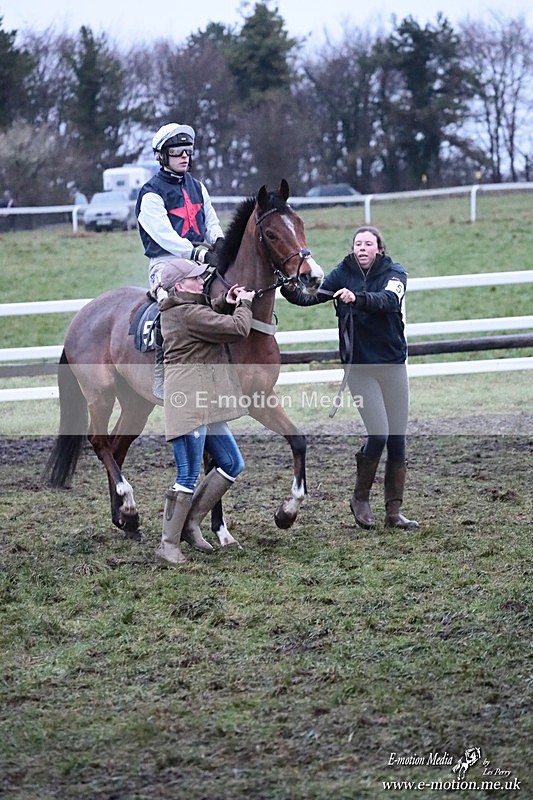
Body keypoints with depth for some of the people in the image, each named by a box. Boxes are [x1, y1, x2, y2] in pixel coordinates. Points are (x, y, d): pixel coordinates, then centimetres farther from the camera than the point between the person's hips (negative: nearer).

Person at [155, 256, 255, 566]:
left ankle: (191, 522, 20)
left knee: (232, 465, 16)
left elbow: (208, 318, 34)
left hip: (206, 402, 11)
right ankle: (169, 545, -1)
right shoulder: (187, 313, -17)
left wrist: (225, 303, 13)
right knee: (189, 477, -8)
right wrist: (244, 304, 2)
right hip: (189, 401, -11)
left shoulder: (183, 308, 14)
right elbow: (238, 329, -17)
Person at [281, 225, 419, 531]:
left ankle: (394, 511, 11)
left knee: (398, 439, 2)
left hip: (393, 364, 1)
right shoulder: (343, 274, -1)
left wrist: (356, 297, -43)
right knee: (378, 434, -12)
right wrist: (290, 290, -35)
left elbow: (388, 300, -25)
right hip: (359, 366, -1)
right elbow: (313, 296, -14)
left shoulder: (395, 273, -4)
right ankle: (361, 499, 9)